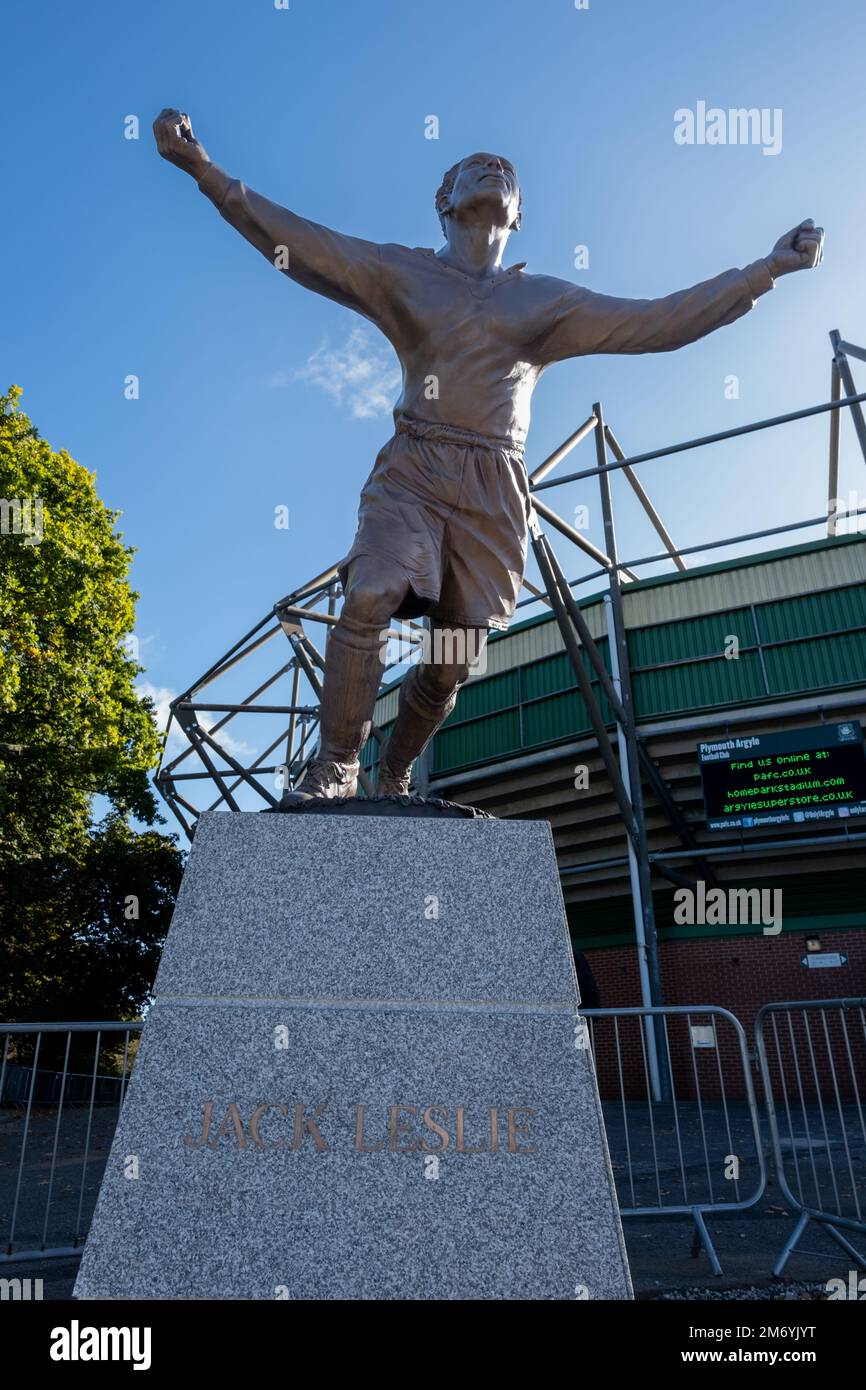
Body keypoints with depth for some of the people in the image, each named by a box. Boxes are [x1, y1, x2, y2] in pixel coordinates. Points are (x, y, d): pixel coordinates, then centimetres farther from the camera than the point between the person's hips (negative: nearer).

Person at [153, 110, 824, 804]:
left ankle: (394, 778, 21)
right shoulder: (404, 273, 15)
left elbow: (658, 322, 16)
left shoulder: (547, 300, 19)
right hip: (414, 468, -2)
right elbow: (302, 242, 8)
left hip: (495, 489, 2)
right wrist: (206, 170, -1)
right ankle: (335, 768, -13)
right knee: (370, 596, -28)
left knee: (453, 663, 0)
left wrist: (767, 269, 13)